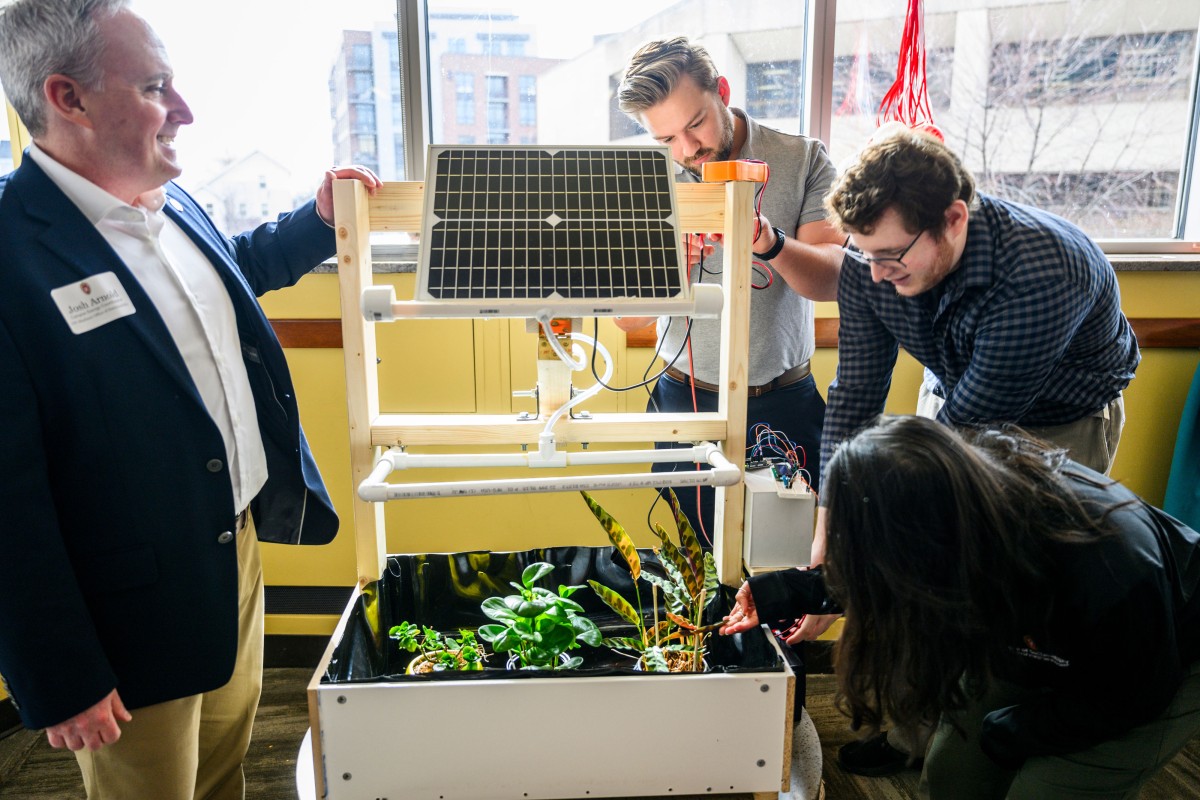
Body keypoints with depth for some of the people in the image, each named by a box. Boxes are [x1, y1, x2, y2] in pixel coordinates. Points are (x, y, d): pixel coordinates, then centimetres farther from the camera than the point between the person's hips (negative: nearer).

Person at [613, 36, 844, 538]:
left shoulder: (801, 160, -5)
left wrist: (772, 244, -34)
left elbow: (831, 280, -15)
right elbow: (627, 318, -6)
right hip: (686, 402, 1)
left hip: (785, 406, 0)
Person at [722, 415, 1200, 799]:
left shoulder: (1109, 573, -44)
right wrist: (779, 593, -12)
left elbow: (1131, 696, -20)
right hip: (1039, 643, 5)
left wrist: (1008, 731, -13)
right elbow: (864, 582, -9)